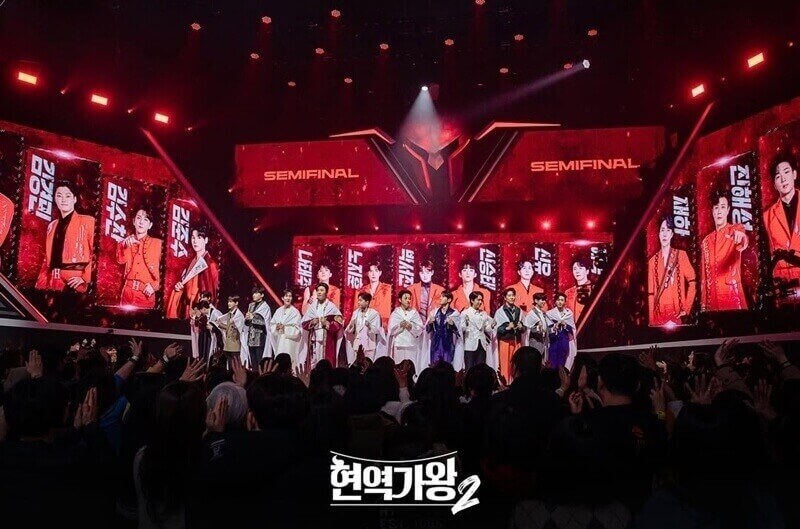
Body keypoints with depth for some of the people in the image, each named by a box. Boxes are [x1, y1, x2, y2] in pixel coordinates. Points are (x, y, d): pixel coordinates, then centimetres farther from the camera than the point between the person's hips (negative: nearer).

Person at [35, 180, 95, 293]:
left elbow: (96, 253, -6)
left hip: (74, 284, -5)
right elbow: (47, 258, 18)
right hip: (52, 283, 5)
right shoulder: (52, 225, 18)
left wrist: (85, 277, -13)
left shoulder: (87, 221, 0)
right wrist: (41, 282, 8)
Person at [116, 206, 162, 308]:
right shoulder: (128, 241, 11)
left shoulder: (157, 243, 4)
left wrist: (154, 285, -10)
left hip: (146, 293, -2)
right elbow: (121, 260, -8)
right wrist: (125, 245, -25)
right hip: (128, 291, 2)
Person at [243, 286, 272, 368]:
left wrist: (252, 318, -11)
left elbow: (265, 322, -12)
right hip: (250, 337, 6)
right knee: (253, 362, 7)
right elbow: (246, 322, 17)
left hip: (260, 337, -6)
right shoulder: (251, 305, 15)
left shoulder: (265, 307, -4)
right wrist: (247, 318, -5)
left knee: (260, 361, -7)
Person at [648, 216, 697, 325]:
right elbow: (651, 294, 5)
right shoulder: (653, 261, 6)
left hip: (676, 314, -1)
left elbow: (692, 282, 2)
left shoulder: (681, 255, 3)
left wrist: (686, 308, -4)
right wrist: (651, 321, 0)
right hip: (658, 315, 1)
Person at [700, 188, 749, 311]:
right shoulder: (706, 241, 14)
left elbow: (743, 244, -23)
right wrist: (703, 304, 9)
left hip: (733, 299, -4)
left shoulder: (735, 230, 3)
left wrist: (741, 237, -46)